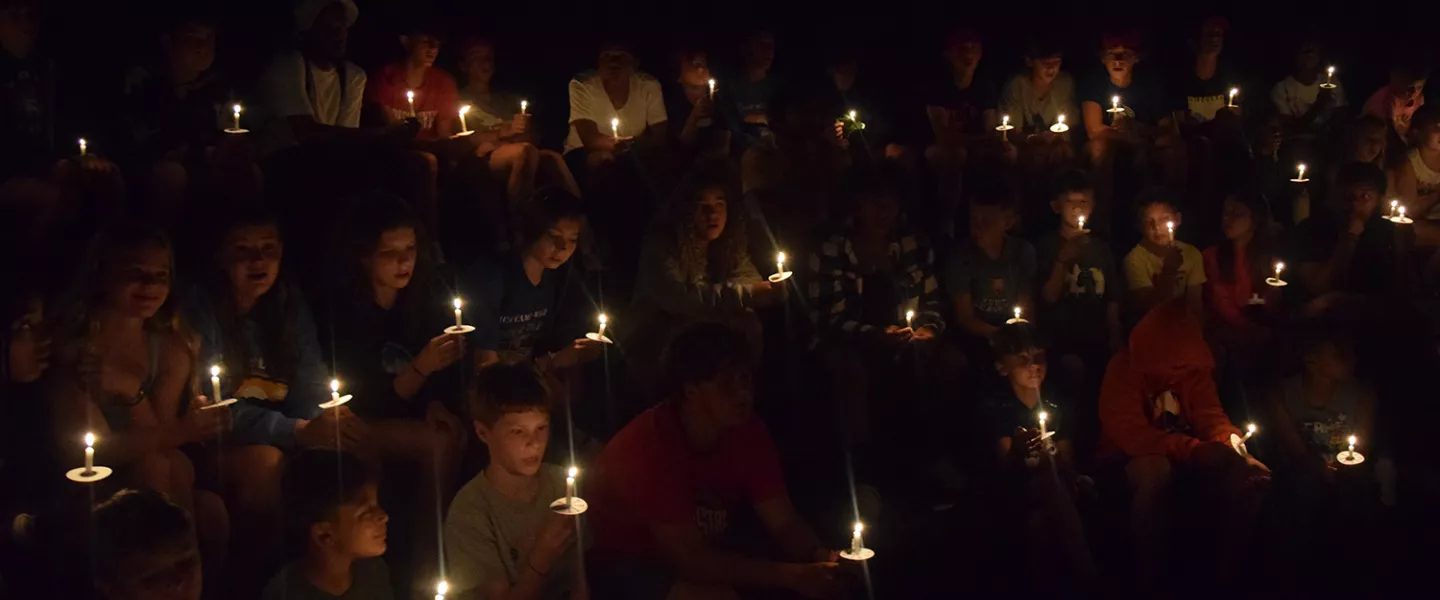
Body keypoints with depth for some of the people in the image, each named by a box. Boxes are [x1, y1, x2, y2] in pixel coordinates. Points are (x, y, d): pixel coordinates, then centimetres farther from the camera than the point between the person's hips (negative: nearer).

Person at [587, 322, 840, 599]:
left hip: (703, 554, 6)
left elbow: (785, 524, -7)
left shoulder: (746, 430, -10)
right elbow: (691, 560, -32)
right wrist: (791, 575, -36)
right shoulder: (647, 446, -30)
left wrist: (821, 557, -30)